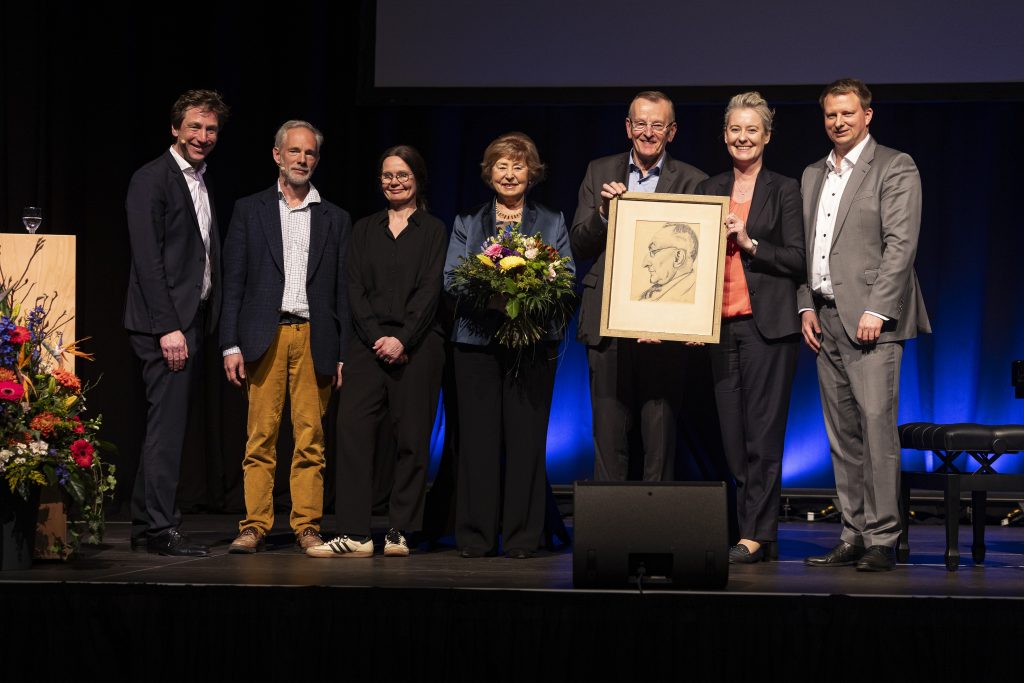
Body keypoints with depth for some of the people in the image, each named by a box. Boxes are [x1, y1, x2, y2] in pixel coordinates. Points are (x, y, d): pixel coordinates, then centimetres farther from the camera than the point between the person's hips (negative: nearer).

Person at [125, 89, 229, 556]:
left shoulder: (201, 182, 19)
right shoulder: (152, 180, -8)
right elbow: (148, 259, -15)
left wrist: (204, 324, 12)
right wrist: (168, 327, -20)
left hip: (192, 320, 9)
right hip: (164, 323, -9)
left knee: (167, 424, 10)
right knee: (168, 422, -10)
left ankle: (145, 525, 15)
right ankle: (161, 527, -7)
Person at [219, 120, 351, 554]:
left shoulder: (335, 220, 13)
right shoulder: (250, 211, 11)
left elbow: (343, 291, 11)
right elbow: (233, 283, 7)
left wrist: (344, 354, 4)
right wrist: (231, 345, -2)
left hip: (315, 338, 1)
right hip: (265, 336, -1)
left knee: (311, 438, 0)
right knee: (261, 436, -3)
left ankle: (307, 526, 5)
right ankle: (254, 526, 1)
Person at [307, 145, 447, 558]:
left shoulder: (433, 231, 8)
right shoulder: (364, 230, 16)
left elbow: (430, 291, -2)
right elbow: (355, 289, 7)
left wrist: (402, 339, -13)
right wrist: (377, 338, -7)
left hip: (416, 346, -2)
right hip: (368, 344, 2)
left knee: (412, 439, -2)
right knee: (353, 431, -9)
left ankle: (399, 532, 4)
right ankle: (355, 535, -9)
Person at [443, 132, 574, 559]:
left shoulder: (552, 224, 13)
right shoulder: (467, 224, 14)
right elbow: (451, 279, 5)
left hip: (533, 342, 0)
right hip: (478, 340, 0)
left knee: (527, 437, -3)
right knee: (478, 437, -2)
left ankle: (522, 536, 1)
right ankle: (475, 536, 2)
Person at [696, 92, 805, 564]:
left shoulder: (783, 190, 2)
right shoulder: (709, 190, 14)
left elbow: (797, 260, -3)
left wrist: (750, 243, -15)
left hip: (768, 324, -5)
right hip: (721, 324, 5)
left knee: (763, 433, -6)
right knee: (732, 433, 4)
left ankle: (755, 535, -5)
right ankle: (755, 529, 10)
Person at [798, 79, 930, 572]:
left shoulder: (895, 168, -2)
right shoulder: (813, 175, 19)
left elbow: (900, 244, -10)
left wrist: (876, 310, -16)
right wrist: (807, 306, 7)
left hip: (871, 318, -7)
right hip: (826, 319, 7)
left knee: (876, 424, -12)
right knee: (842, 434, 6)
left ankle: (882, 540, -10)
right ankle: (853, 535, 10)